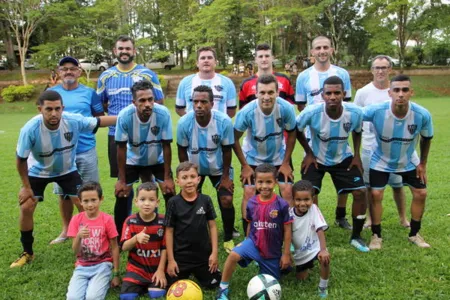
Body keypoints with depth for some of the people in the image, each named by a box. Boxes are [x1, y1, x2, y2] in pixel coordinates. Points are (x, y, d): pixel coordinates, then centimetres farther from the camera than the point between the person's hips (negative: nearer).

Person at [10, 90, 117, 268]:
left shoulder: (74, 121, -33)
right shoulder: (30, 129, -35)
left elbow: (99, 121, -15)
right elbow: (21, 159, -19)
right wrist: (26, 186, -12)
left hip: (67, 170, 1)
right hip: (38, 172, -1)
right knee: (26, 208, -6)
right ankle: (27, 253, 16)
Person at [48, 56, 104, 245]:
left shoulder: (89, 93, 4)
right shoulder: (51, 93, 8)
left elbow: (100, 118, 6)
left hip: (86, 150, -1)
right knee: (63, 192, 9)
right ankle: (66, 230, 24)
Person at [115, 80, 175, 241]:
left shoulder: (163, 114, -31)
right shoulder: (124, 116, -31)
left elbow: (166, 146, -20)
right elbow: (121, 148, -18)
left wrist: (167, 177, -17)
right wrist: (121, 180, -13)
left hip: (158, 160, 0)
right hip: (133, 160, 0)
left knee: (170, 192, -8)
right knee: (122, 195, -3)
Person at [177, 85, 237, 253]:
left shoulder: (224, 121, -29)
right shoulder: (184, 123, -27)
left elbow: (227, 150, -14)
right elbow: (182, 151, -11)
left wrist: (225, 176, -10)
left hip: (218, 167, -1)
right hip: (194, 168, 1)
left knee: (226, 200, -7)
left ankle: (228, 239, 13)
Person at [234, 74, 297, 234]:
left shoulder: (286, 108, -26)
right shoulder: (247, 112, -29)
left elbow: (291, 134, -8)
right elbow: (235, 139, -15)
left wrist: (286, 163, -6)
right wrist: (245, 166, -12)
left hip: (279, 156, 1)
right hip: (253, 158, -1)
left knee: (287, 191, -7)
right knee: (249, 192, -9)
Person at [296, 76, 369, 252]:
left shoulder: (355, 113, -23)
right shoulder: (312, 112, -30)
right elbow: (297, 130, -9)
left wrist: (356, 155, -3)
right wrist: (309, 153, -9)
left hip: (343, 158, 3)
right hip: (316, 158, -2)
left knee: (360, 192, -4)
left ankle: (356, 236, 17)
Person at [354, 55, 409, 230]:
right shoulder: (363, 92, -1)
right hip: (370, 147, 0)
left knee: (397, 184, 9)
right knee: (371, 185, 9)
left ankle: (403, 218, 25)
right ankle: (371, 218, 25)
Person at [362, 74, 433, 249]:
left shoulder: (422, 115, -26)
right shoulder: (376, 111, -33)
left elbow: (426, 138, -5)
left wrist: (423, 163, 2)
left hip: (409, 161, 3)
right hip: (381, 161, -2)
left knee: (421, 193, 5)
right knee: (376, 195, -7)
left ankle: (414, 234, 26)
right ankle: (376, 235, 13)